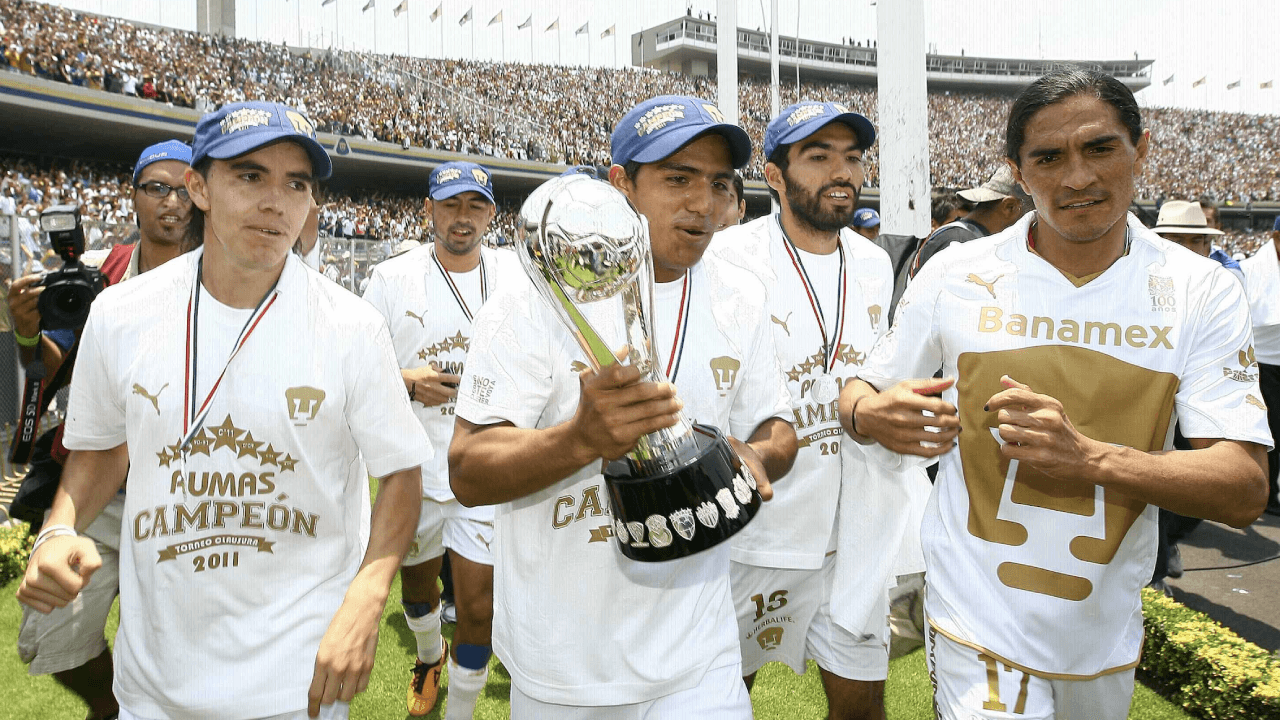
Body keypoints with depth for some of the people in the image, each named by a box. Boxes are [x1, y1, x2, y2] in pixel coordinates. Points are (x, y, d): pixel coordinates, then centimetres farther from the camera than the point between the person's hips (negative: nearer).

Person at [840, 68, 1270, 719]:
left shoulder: (1202, 292, -7)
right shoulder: (955, 274, -7)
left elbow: (1244, 492, -12)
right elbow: (863, 391, 3)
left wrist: (1088, 457, -29)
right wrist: (869, 414, -22)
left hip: (1107, 630, 2)